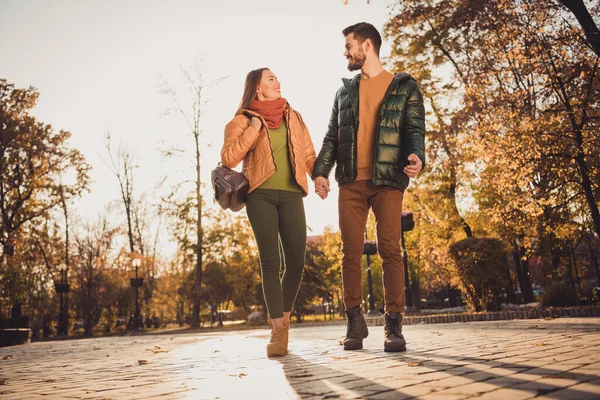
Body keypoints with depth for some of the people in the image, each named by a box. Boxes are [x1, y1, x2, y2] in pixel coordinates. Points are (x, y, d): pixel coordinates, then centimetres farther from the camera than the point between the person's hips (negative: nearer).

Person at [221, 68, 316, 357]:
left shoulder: (293, 117, 21)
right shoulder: (242, 121, 8)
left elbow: (308, 154, 18)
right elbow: (228, 159, -3)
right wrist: (253, 128, -7)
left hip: (291, 195, 3)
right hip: (261, 195, -3)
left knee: (296, 263, -2)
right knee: (270, 262, -9)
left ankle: (285, 320, 19)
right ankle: (277, 330, -3)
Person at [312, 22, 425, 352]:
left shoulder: (404, 87, 10)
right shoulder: (345, 90, 21)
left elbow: (414, 129, 1)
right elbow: (332, 135, 15)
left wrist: (416, 155, -21)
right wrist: (321, 171, 1)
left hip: (387, 180, -3)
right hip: (350, 182, 3)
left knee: (390, 250, -7)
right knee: (350, 251, 1)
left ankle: (393, 324, -1)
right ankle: (354, 321, 10)